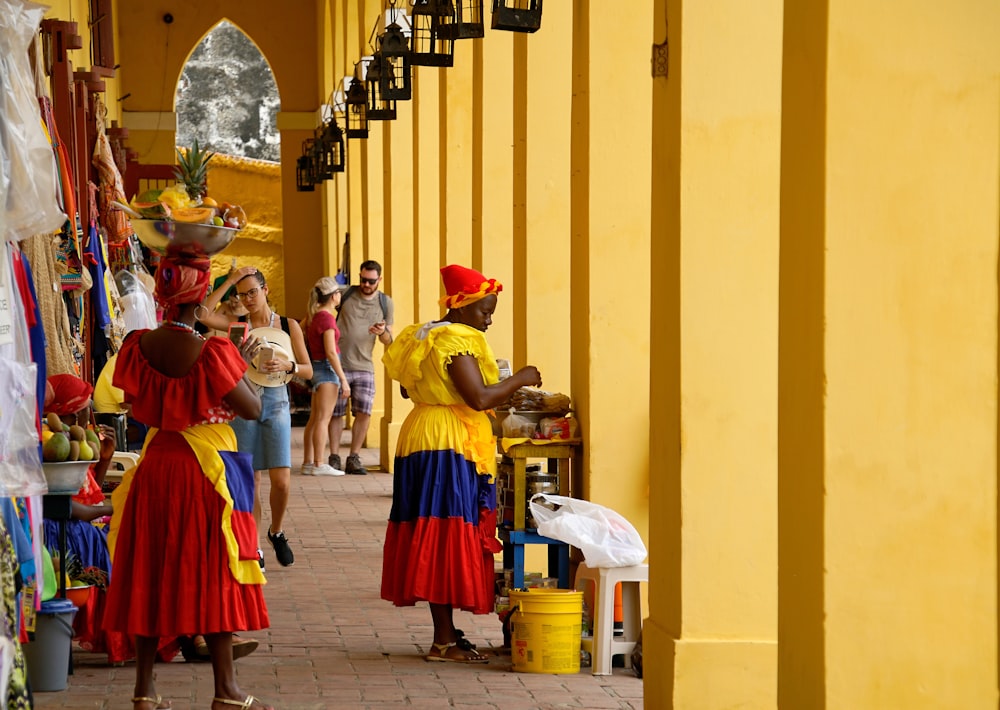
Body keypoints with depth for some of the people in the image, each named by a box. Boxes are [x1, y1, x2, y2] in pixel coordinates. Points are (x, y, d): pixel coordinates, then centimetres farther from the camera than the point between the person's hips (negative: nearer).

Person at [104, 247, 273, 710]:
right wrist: (241, 363, 4)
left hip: (156, 465, 5)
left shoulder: (138, 345, -4)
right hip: (208, 468, -5)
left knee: (151, 574, 10)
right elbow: (252, 409, -12)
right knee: (212, 576, 4)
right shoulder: (212, 354, -19)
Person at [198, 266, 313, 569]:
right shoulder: (237, 323, 4)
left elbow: (308, 370, 5)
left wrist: (287, 365, -16)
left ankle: (277, 532, 19)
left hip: (276, 401, 0)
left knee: (281, 480, -8)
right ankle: (252, 547, 10)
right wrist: (229, 281, -12)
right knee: (249, 480, 1)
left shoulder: (288, 325, 5)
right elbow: (202, 314, -15)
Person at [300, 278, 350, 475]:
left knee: (314, 419, 11)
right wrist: (343, 380, -18)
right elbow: (331, 352, -19)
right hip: (328, 369, -9)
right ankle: (318, 465, -10)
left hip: (317, 368, 9)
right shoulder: (326, 317, -16)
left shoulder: (313, 315, 10)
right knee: (323, 418, -9)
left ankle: (308, 463, 13)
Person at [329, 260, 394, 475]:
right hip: (338, 364, -2)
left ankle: (354, 458, 4)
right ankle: (334, 457, 11)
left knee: (364, 413, -6)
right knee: (336, 413, 2)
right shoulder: (345, 294, -1)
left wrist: (383, 332, -12)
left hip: (364, 366, 2)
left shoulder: (386, 303, 7)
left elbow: (388, 340, 12)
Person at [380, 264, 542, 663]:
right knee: (447, 539, -8)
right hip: (449, 447, -10)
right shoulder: (456, 340, -15)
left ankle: (446, 633, 17)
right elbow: (479, 397, -23)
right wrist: (520, 379, -9)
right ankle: (444, 641, -8)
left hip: (422, 437, 10)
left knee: (434, 541, 11)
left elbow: (408, 388, 24)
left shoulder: (424, 337, 15)